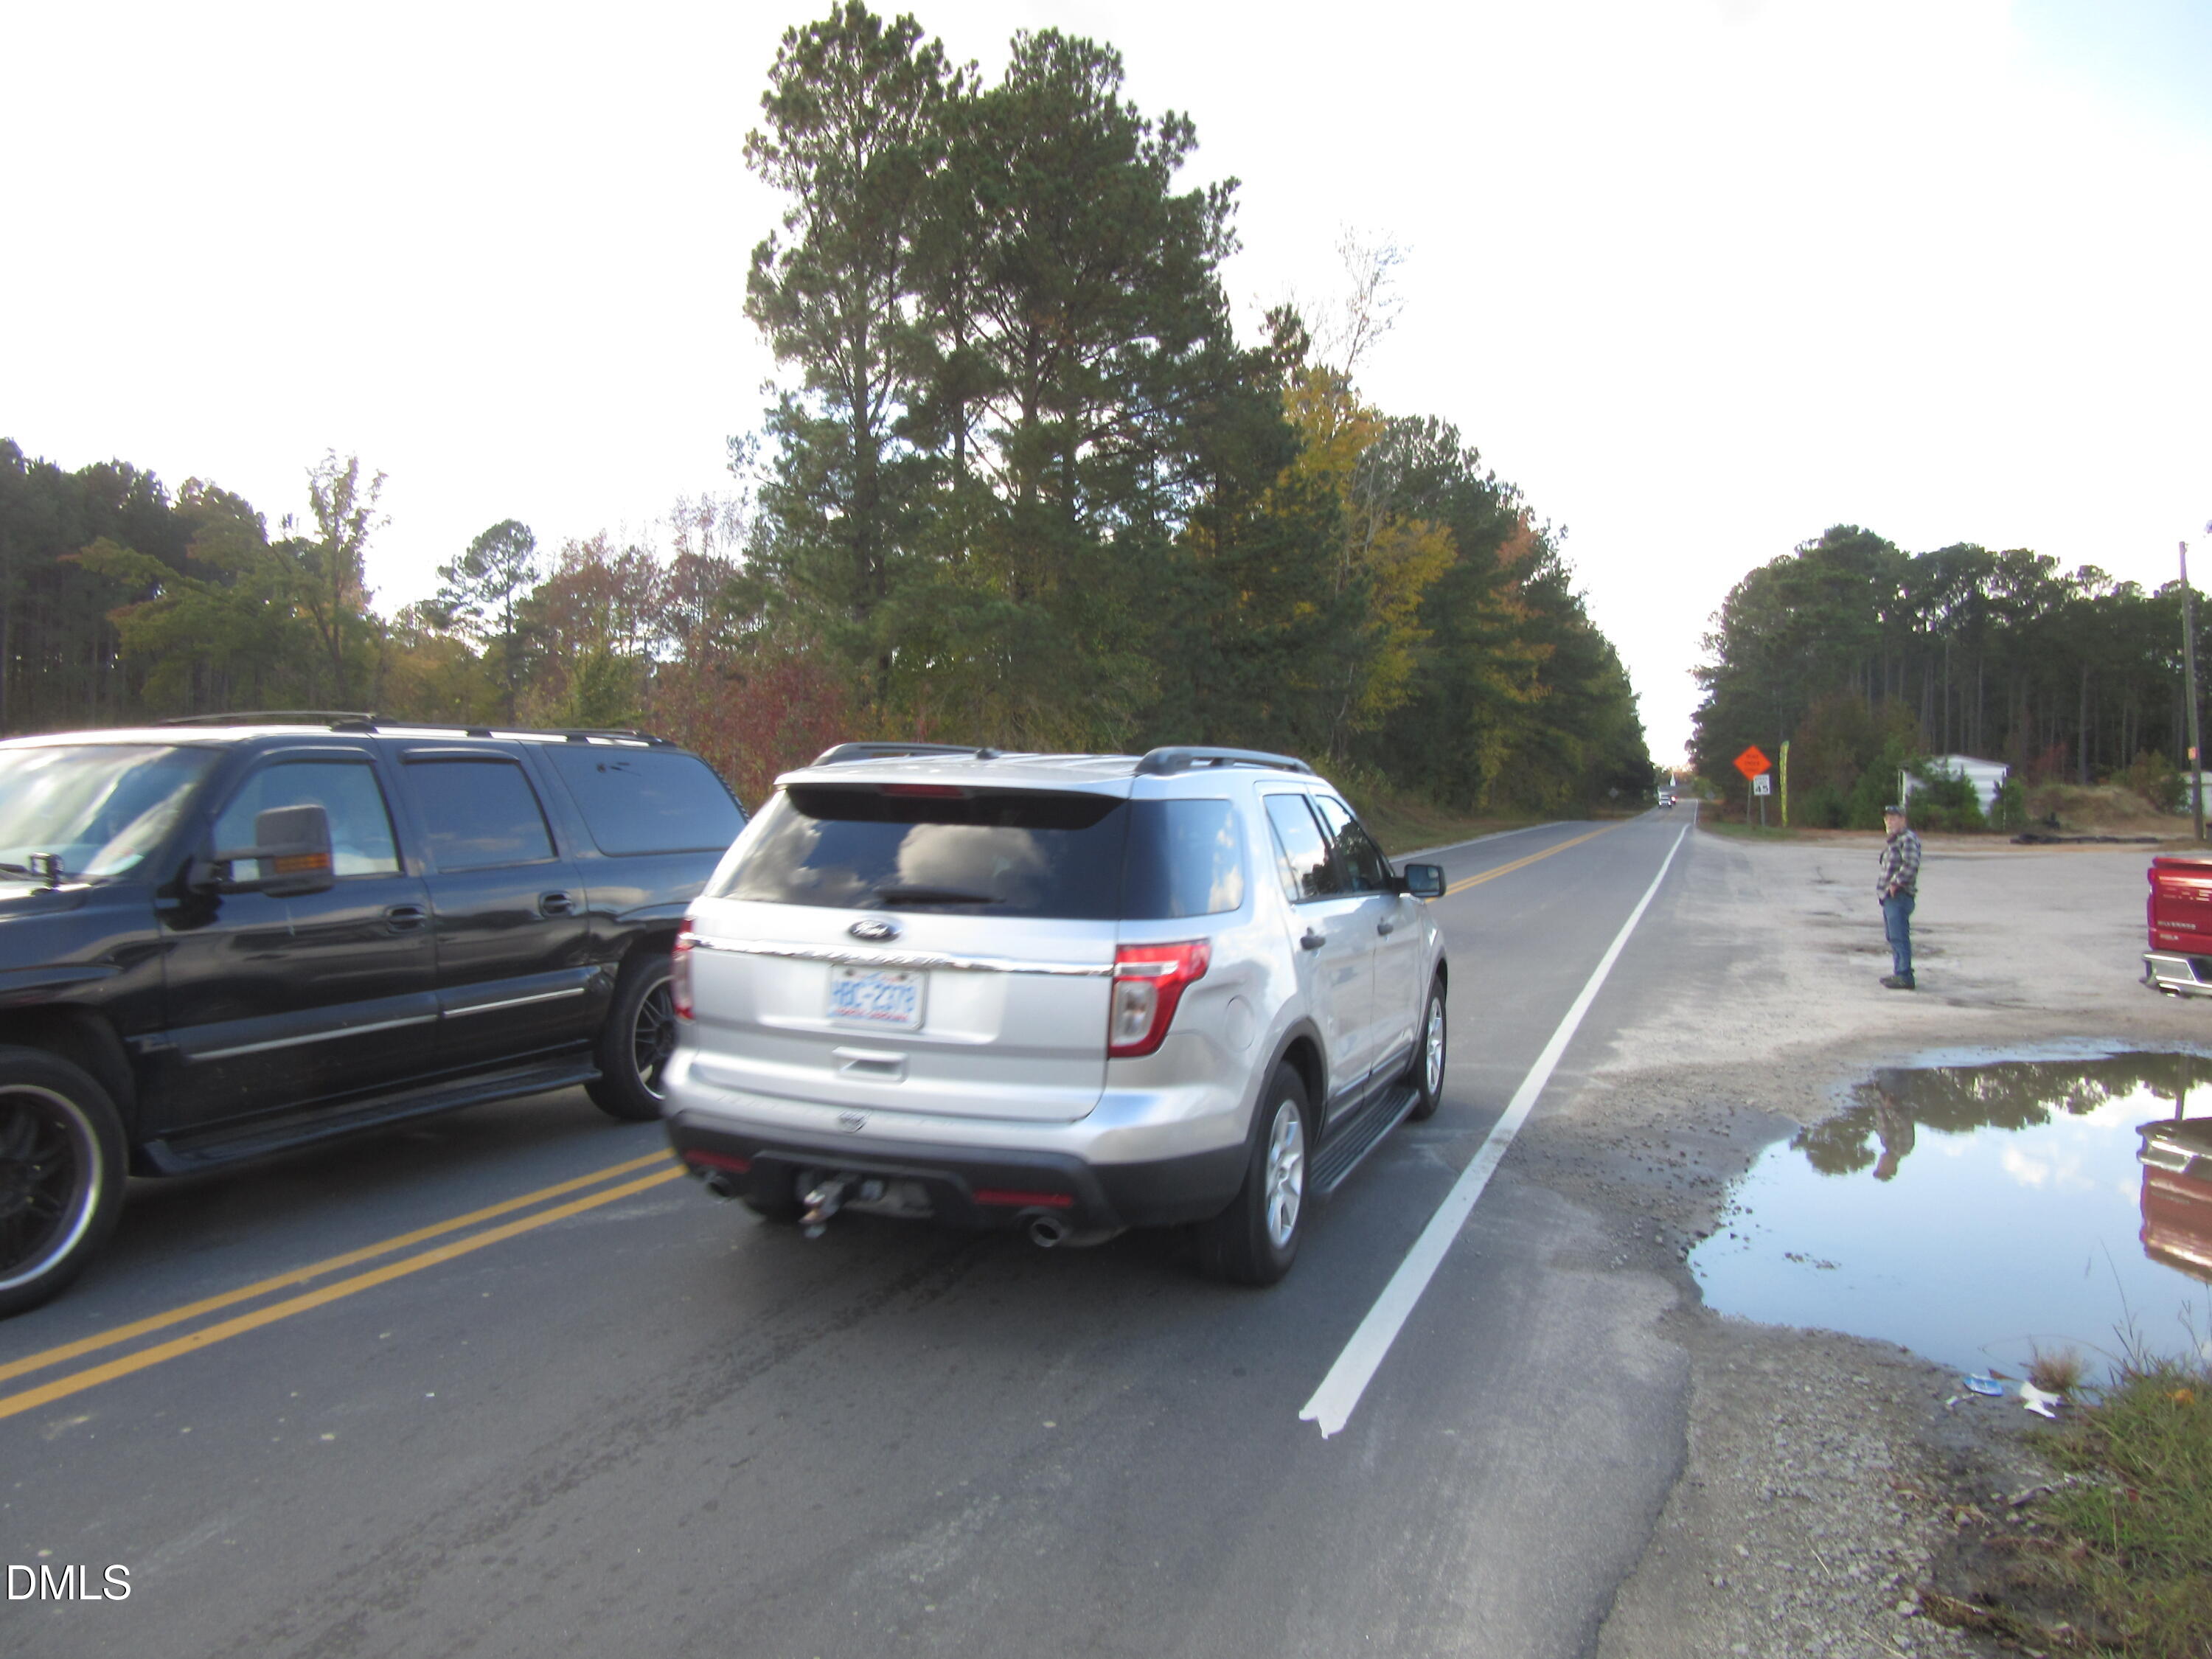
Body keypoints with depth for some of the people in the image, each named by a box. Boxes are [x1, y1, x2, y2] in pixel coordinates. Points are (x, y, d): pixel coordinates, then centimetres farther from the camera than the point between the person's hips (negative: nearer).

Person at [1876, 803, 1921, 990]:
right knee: (1893, 937, 16)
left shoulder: (1908, 839, -12)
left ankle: (1904, 976, -9)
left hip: (1899, 896, -11)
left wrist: (1896, 883, -20)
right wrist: (1883, 886, 15)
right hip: (1889, 897, 11)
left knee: (1899, 937, -10)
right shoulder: (1893, 840, 20)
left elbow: (1911, 864, -26)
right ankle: (1898, 973, 24)